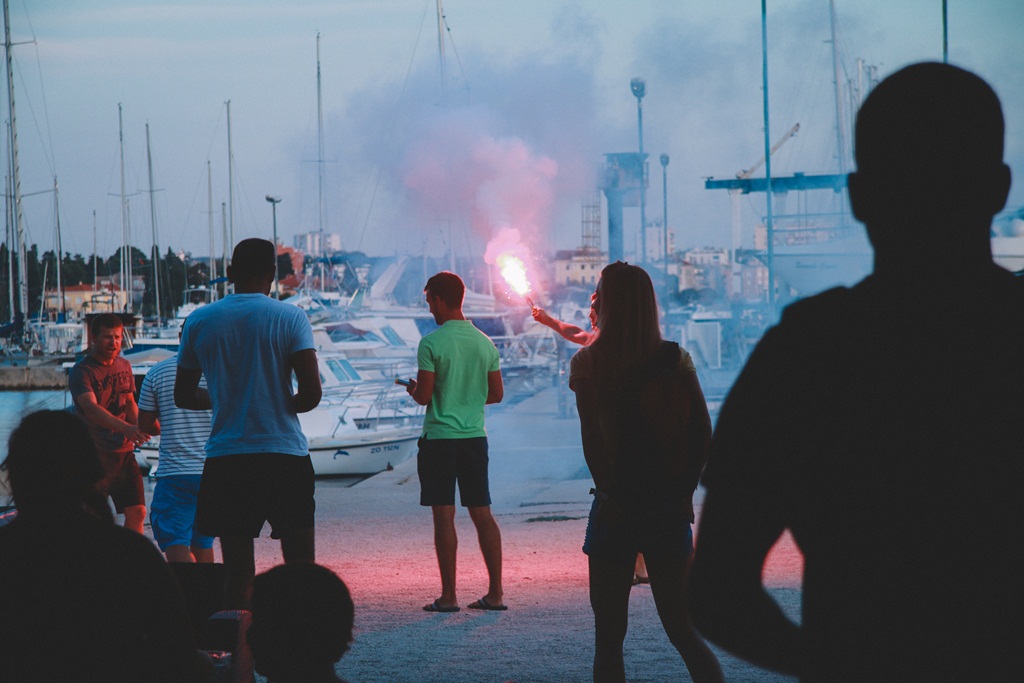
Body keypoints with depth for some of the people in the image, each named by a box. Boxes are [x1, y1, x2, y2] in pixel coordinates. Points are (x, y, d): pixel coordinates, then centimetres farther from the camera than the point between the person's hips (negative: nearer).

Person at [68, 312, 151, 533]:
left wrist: (139, 428, 2)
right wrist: (126, 428, -42)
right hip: (96, 454, -7)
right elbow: (91, 408, -28)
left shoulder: (124, 366, 11)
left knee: (137, 512, 3)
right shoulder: (81, 371, -13)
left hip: (124, 451, 7)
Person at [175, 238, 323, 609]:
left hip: (225, 458, 2)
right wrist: (282, 406, 11)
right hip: (285, 454, -2)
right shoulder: (290, 318, -2)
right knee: (300, 562, 3)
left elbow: (183, 396, 13)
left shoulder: (199, 321, 6)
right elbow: (311, 394, -10)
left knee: (237, 566, 4)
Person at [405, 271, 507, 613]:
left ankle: (448, 596, -1)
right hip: (475, 437, 5)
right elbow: (497, 394, 11)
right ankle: (495, 593, 9)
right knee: (482, 514, 9)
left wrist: (413, 389, 9)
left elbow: (423, 396, -13)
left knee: (444, 516, -2)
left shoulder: (432, 343, -11)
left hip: (439, 437, -5)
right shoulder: (484, 343, 6)